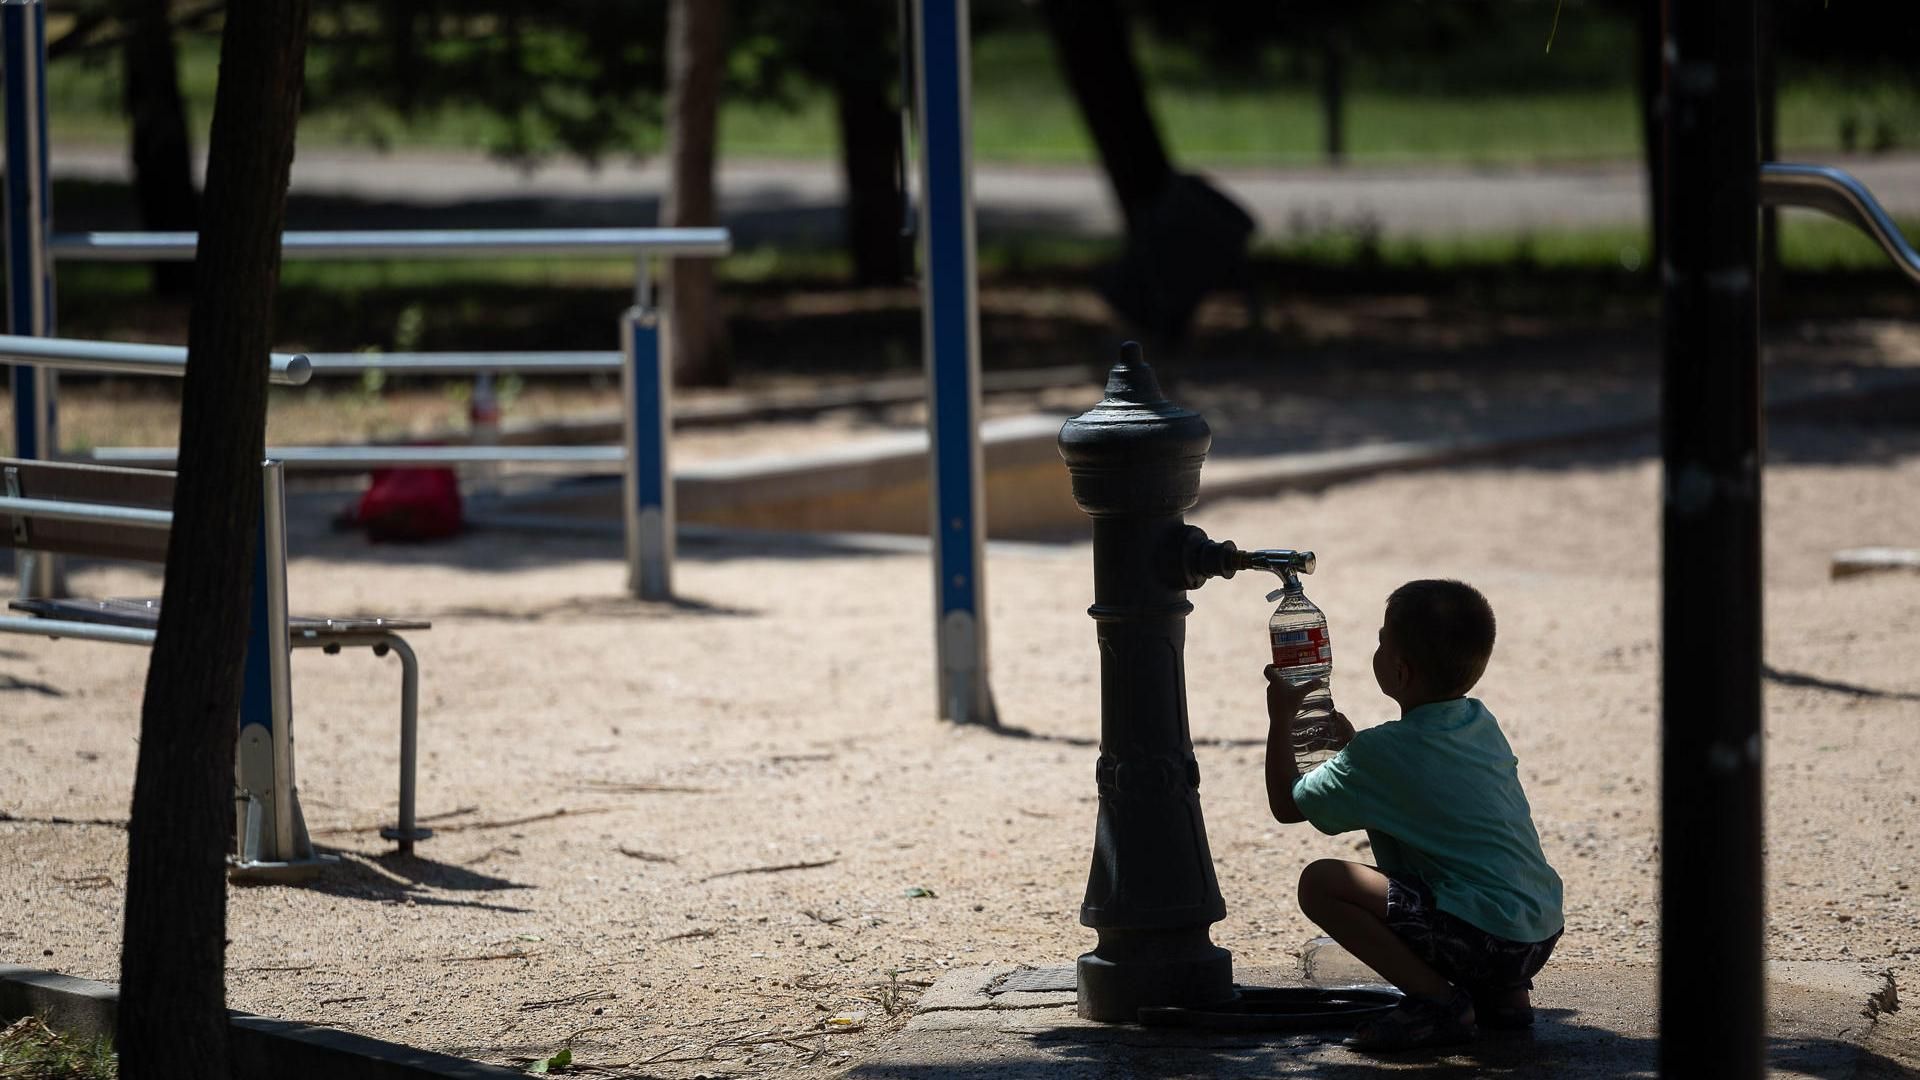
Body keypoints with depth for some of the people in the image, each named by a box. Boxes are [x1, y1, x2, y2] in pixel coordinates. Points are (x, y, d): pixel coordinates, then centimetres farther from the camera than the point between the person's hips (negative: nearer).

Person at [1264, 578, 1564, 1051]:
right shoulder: (1482, 724, 12)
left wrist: (1281, 719, 13)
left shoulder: (1381, 752, -10)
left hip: (1484, 939, -8)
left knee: (1320, 882, -10)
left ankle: (1438, 1000, -9)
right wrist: (1351, 743, 30)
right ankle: (1503, 996, 19)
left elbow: (1286, 805, 2)